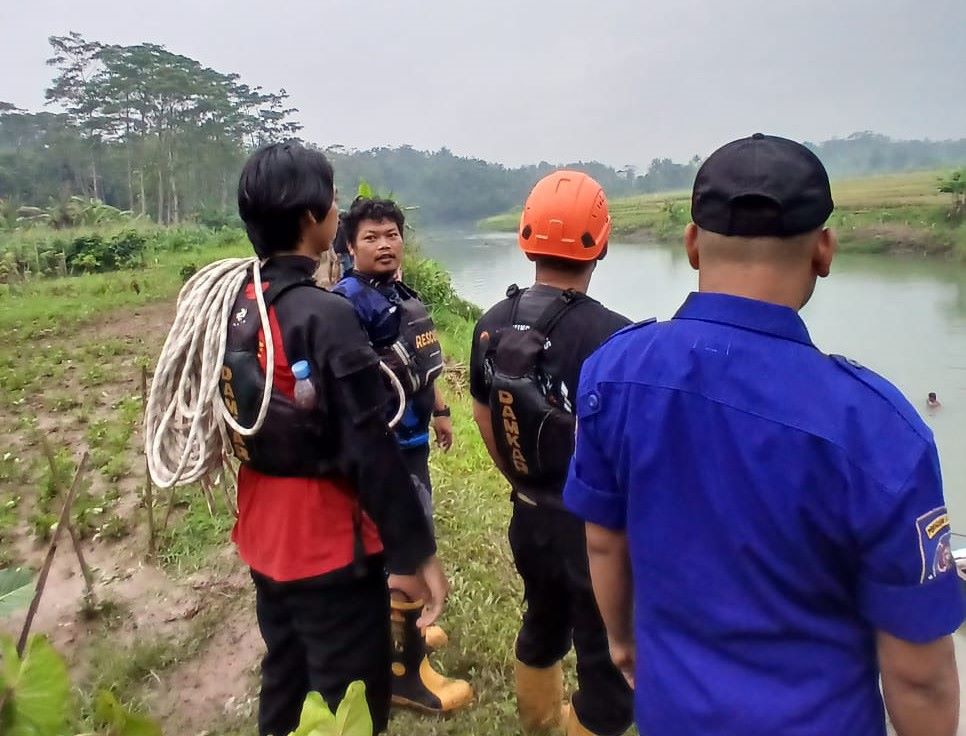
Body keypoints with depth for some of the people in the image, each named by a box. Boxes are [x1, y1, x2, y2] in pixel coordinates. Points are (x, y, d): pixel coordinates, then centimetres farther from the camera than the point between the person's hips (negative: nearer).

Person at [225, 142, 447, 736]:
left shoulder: (236, 304, 1)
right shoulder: (326, 314, -23)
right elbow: (370, 452, -23)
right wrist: (416, 552, -15)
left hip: (264, 531, 8)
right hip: (327, 541, -8)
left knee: (284, 680, 25)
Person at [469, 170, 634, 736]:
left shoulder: (492, 325, -3)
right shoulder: (612, 336, -25)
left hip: (529, 516, 8)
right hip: (594, 524, -7)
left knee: (543, 623, 30)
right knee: (609, 663, 13)